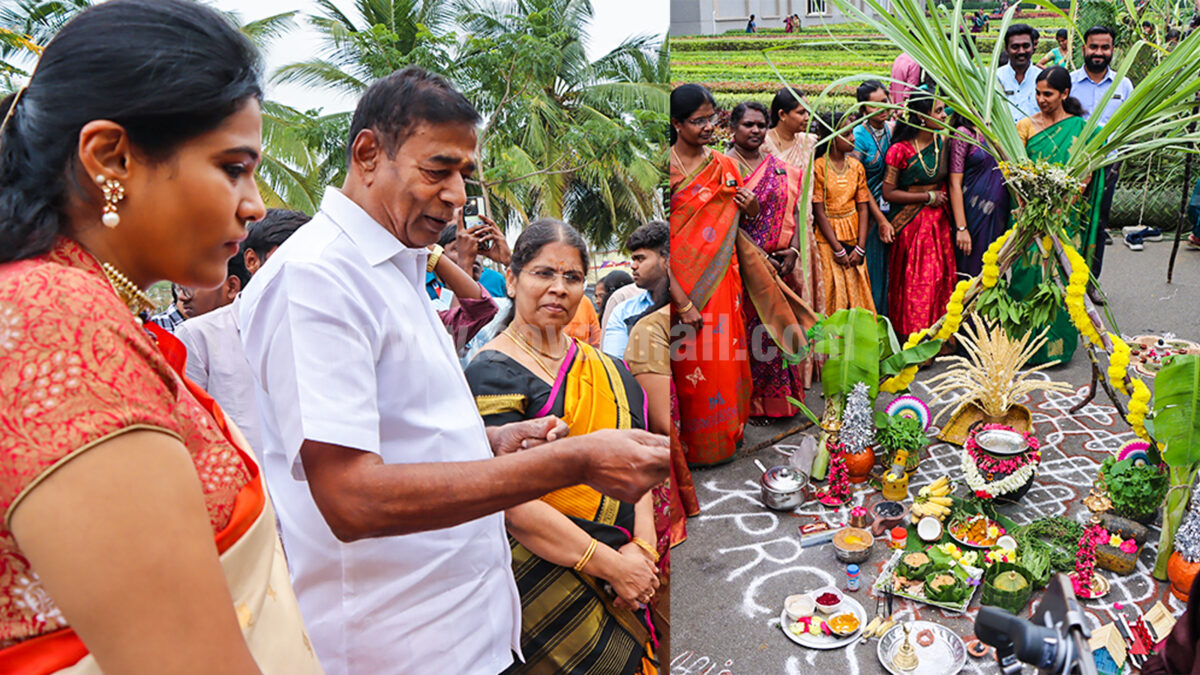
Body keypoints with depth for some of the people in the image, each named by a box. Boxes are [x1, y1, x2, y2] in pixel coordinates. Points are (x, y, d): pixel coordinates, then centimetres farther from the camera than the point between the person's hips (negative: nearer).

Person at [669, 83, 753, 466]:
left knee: (726, 359, 12)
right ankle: (696, 447, 22)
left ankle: (728, 433, 32)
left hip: (722, 280, 5)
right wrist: (682, 302, -19)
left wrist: (751, 205, -4)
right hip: (682, 286, -5)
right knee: (695, 365, 3)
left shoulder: (725, 166, 9)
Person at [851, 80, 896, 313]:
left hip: (892, 209, 5)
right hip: (869, 212, -5)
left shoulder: (894, 128, 4)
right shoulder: (858, 136, -13)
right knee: (873, 267, 3)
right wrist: (881, 220, -14)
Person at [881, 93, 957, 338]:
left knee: (941, 280, 6)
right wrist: (928, 196, -10)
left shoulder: (942, 142, 7)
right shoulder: (901, 149, -12)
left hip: (938, 222, 6)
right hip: (911, 224, -6)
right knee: (914, 283, -3)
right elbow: (888, 192, -12)